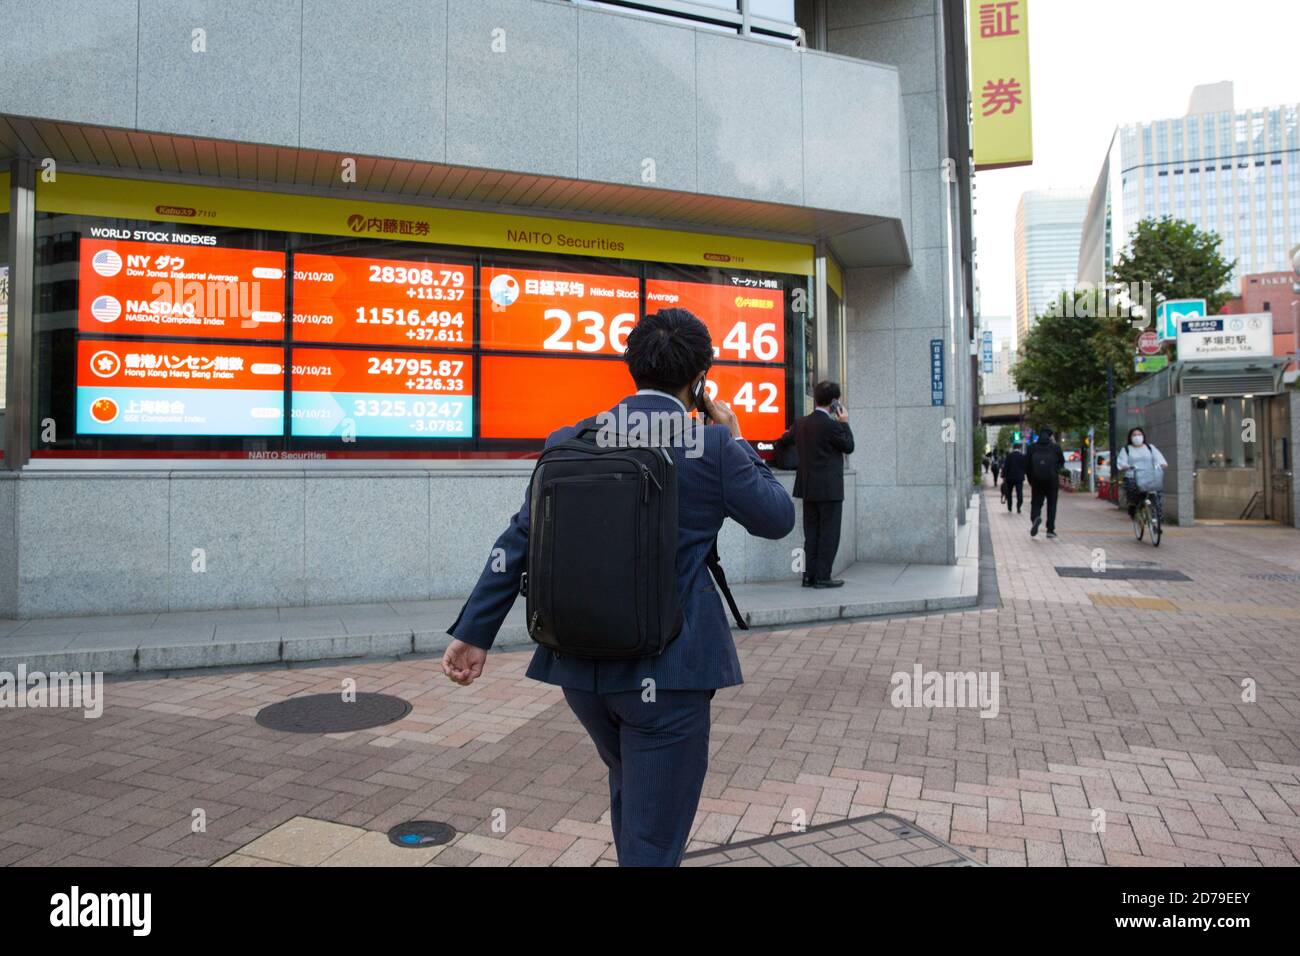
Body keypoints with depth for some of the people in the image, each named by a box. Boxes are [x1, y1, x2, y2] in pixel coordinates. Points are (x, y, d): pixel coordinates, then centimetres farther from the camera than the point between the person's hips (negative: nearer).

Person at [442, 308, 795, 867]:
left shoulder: (572, 442, 2)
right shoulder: (712, 446, -9)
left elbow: (519, 538, 1)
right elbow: (778, 518, 4)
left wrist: (473, 631, 6)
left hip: (579, 662, 5)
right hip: (666, 670, -5)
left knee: (631, 788, 31)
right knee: (653, 841, 8)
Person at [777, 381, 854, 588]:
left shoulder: (801, 423, 5)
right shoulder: (831, 425, -15)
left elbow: (785, 439, 20)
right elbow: (849, 446, -4)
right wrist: (844, 423, 3)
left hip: (808, 488, 7)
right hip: (830, 489, -7)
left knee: (812, 533, 11)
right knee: (829, 533, 0)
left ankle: (809, 575, 13)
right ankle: (823, 577, 0)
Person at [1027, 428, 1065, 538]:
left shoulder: (1032, 447, 2)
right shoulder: (1055, 447, -3)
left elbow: (1027, 465, 4)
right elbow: (1062, 462, 8)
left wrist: (1030, 480, 13)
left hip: (1036, 480, 1)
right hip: (1052, 480, -1)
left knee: (1036, 503, 7)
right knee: (1051, 504, 8)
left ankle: (1035, 518, -25)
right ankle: (1050, 530, 6)